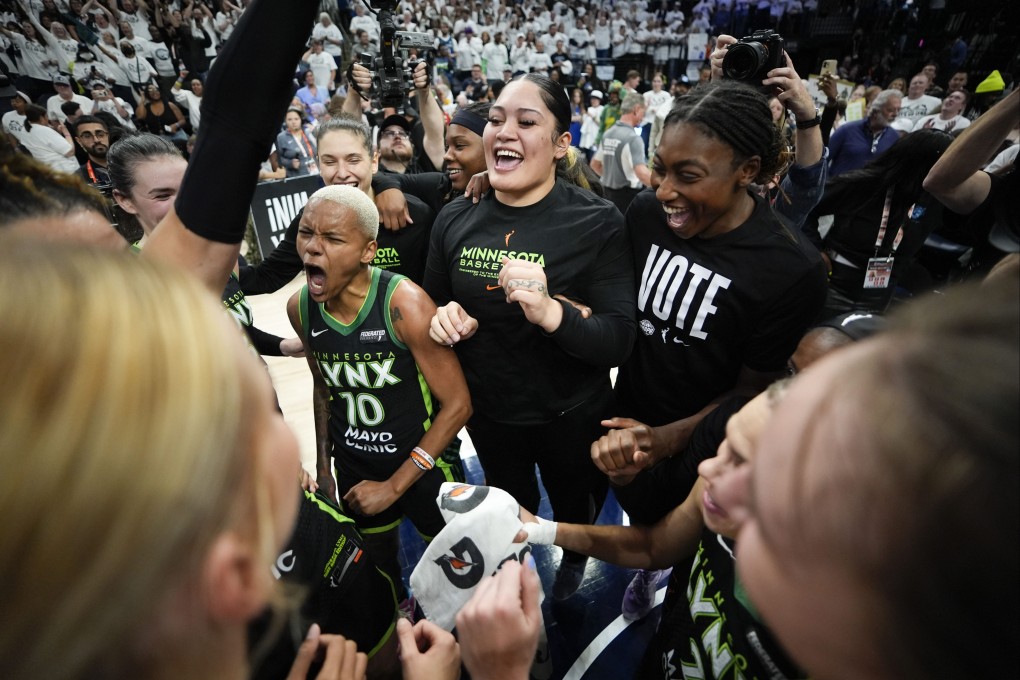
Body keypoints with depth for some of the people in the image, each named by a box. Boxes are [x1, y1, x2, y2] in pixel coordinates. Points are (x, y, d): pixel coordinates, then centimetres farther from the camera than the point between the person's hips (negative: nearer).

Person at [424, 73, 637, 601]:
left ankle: (574, 562, 65)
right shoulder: (454, 220, -8)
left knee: (574, 511, 27)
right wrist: (442, 316, -18)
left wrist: (552, 313, -42)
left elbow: (619, 340, -23)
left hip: (570, 415, -2)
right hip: (487, 410, 3)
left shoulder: (596, 222, -20)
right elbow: (433, 302, 5)